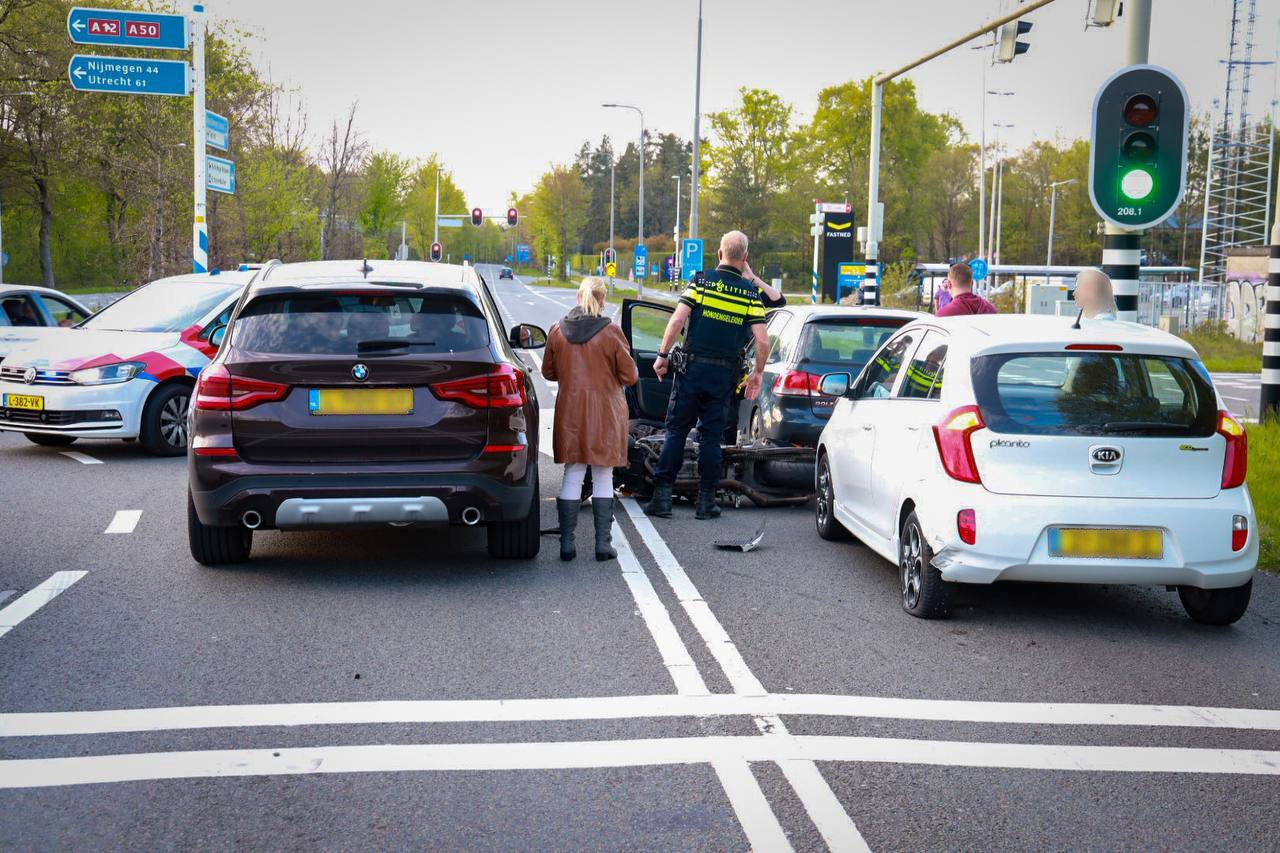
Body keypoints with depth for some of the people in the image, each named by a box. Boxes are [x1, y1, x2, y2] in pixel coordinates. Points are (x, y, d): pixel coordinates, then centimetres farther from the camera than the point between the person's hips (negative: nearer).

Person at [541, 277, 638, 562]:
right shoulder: (611, 332, -11)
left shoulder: (557, 331, -1)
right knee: (603, 479, 6)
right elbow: (629, 375, -4)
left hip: (570, 412, 2)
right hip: (605, 413, -2)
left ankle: (567, 543, 7)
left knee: (572, 477, 8)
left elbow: (549, 372, 9)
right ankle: (603, 543, 7)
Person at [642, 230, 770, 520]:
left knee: (676, 431, 6)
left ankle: (662, 496, 2)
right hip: (724, 374, 1)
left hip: (692, 367, -1)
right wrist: (757, 373, 10)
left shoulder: (701, 281, -1)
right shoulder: (750, 292, 1)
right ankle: (706, 501, 9)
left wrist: (662, 355, -2)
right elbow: (762, 340, -4)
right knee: (711, 436, 9)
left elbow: (677, 320, -10)